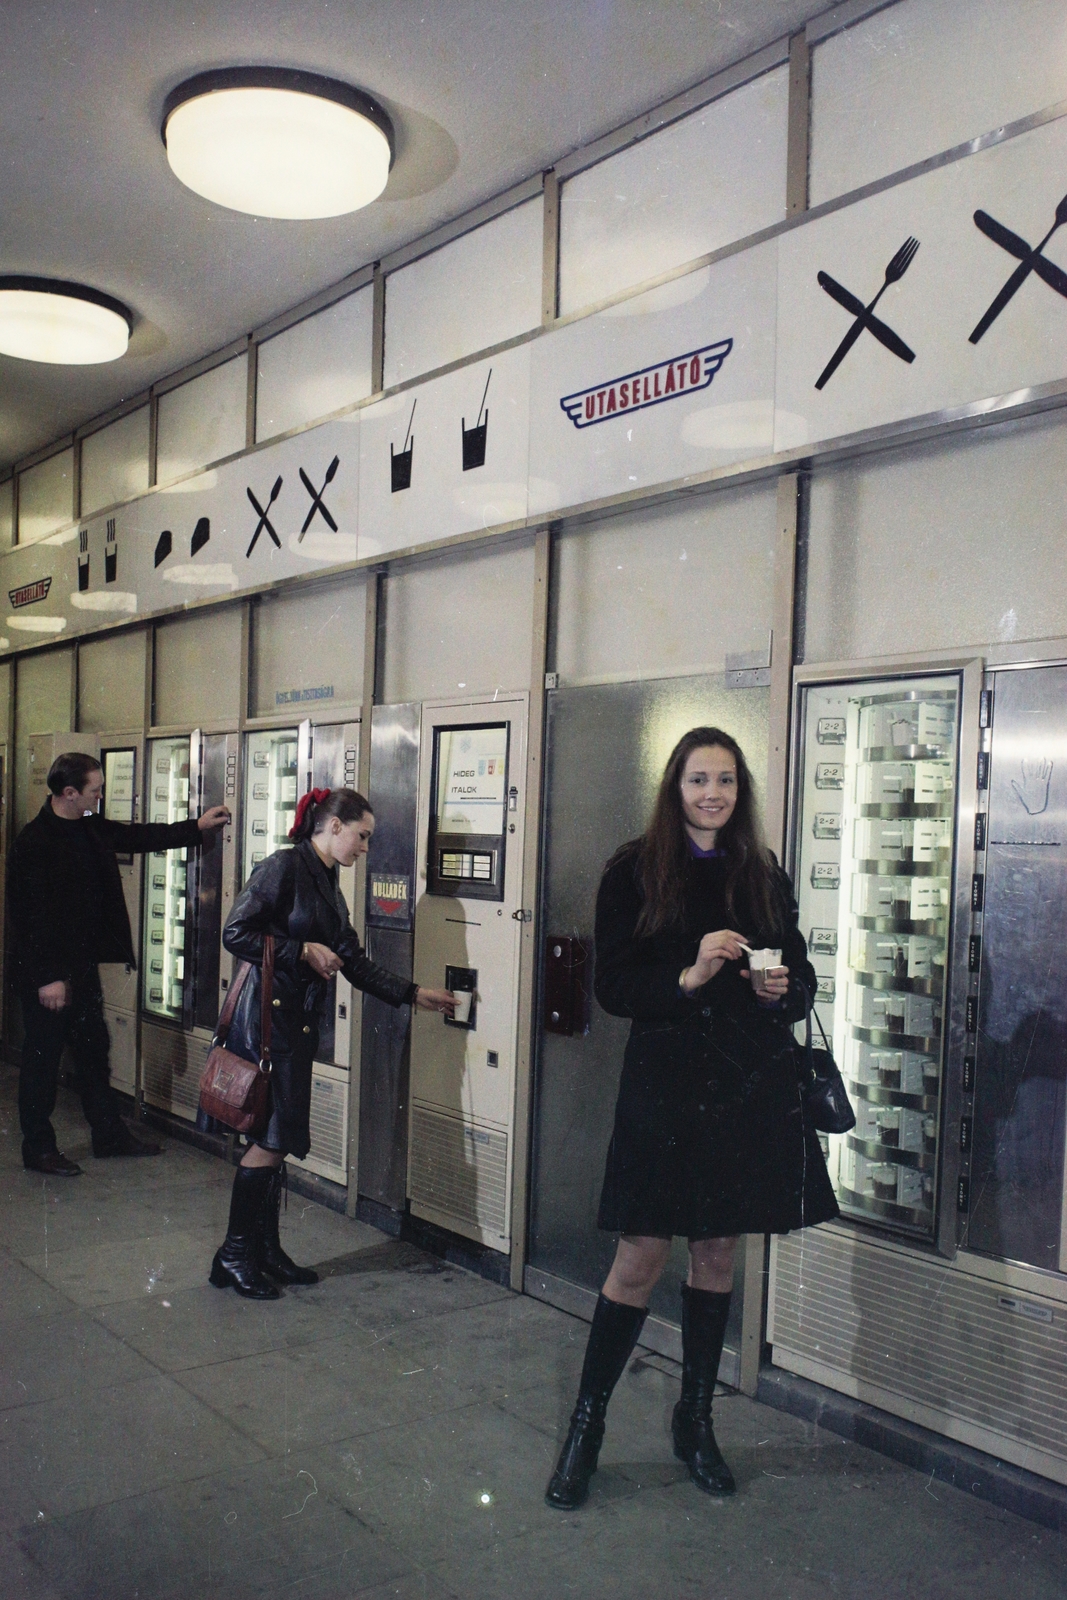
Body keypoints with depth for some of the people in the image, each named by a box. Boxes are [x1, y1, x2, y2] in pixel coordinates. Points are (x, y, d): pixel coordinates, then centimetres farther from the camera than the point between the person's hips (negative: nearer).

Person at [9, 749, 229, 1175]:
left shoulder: (89, 829, 6)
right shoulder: (34, 843, -19)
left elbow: (137, 836, 21)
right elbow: (32, 915, -21)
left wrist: (196, 828, 22)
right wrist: (48, 977, -21)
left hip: (82, 964, 9)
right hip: (46, 973, -9)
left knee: (94, 1051, 16)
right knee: (42, 1059, 4)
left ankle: (110, 1135, 27)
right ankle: (38, 1148, 16)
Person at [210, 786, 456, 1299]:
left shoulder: (328, 884, 16)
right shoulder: (284, 868, -11)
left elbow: (355, 964, 18)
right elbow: (235, 933, -16)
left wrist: (415, 994, 16)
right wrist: (303, 951, -14)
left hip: (298, 1021, 9)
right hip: (270, 1017, -9)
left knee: (278, 1138, 12)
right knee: (273, 1136, -6)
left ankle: (265, 1251, 20)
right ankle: (235, 1253, 7)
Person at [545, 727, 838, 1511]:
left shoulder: (765, 876, 6)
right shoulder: (634, 872, -4)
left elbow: (802, 972, 12)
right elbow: (612, 986, -7)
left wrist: (784, 989, -10)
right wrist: (688, 975, -22)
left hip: (750, 1087, 4)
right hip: (665, 1084, -3)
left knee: (718, 1252, 14)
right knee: (640, 1259, 0)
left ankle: (695, 1419, 31)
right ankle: (585, 1429, 18)